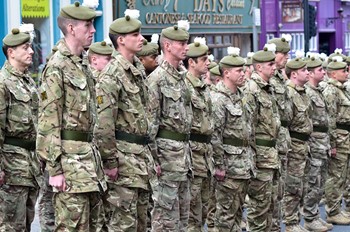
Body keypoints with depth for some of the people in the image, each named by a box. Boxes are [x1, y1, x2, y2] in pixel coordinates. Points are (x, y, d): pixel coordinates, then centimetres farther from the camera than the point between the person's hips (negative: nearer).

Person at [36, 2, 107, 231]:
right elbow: (49, 122, -16)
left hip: (88, 154, 9)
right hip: (70, 155, -9)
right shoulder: (57, 67, -12)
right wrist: (55, 169, -19)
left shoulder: (83, 64, 14)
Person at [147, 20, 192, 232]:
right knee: (166, 212, -5)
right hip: (167, 149, -9)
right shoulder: (157, 78, -12)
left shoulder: (182, 77, 15)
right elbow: (150, 121, -15)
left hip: (184, 150, 9)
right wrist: (153, 158, -18)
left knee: (183, 212, 13)